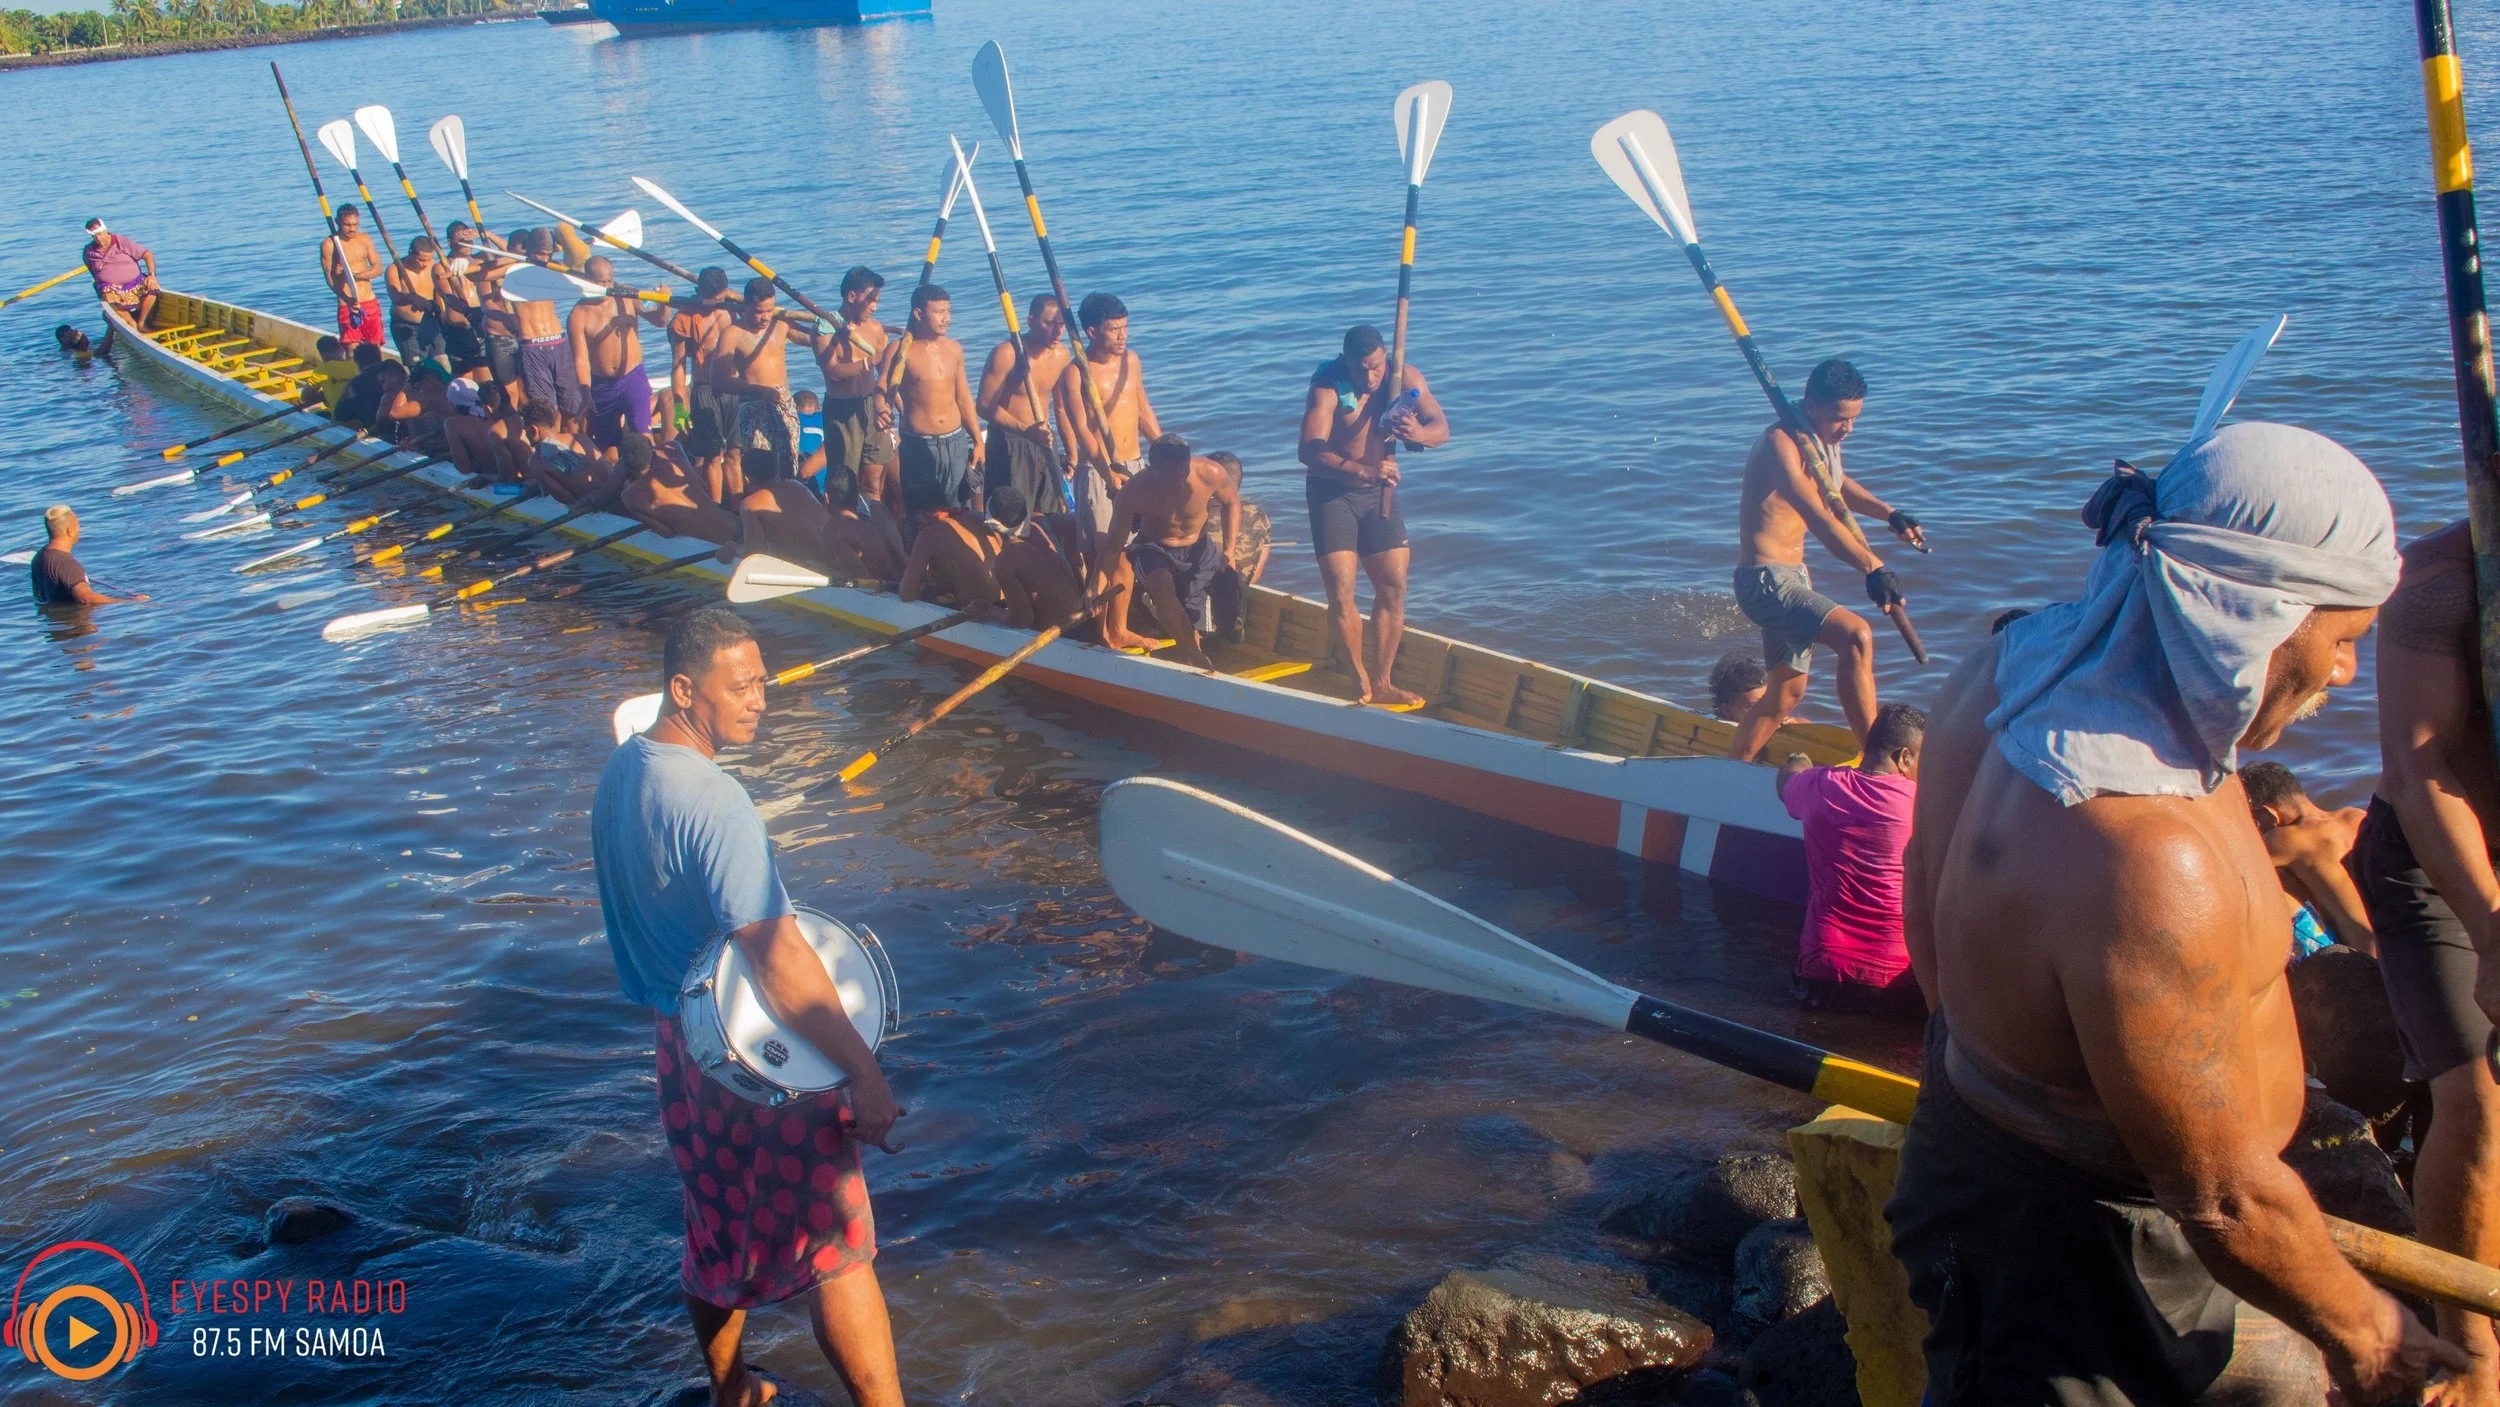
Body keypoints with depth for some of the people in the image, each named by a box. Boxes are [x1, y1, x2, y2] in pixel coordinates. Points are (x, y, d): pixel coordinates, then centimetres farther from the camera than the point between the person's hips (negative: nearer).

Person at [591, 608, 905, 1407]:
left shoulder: (622, 771, 2)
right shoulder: (713, 803, -27)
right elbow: (776, 961, -30)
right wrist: (866, 1073, -28)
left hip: (678, 1041, 9)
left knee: (717, 1235, 23)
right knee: (836, 1247, 1)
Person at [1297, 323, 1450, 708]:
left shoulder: (1406, 378, -6)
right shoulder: (1327, 386, -20)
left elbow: (1442, 429, -10)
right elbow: (1310, 451, -29)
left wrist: (1419, 434, -35)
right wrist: (1362, 470, -43)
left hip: (1379, 493, 4)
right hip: (1331, 492, -4)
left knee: (1393, 588, 2)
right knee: (1341, 592, -11)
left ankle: (1381, 683, 14)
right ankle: (1360, 680, 7)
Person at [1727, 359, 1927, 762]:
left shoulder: (1823, 440, 10)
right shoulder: (1780, 442, -19)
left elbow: (1838, 485, 32)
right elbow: (1818, 517, -33)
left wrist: (1889, 513, 15)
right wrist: (1872, 566, -43)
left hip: (1792, 577, 11)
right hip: (1765, 581, -11)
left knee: (1786, 693, 18)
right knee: (1856, 635, -28)